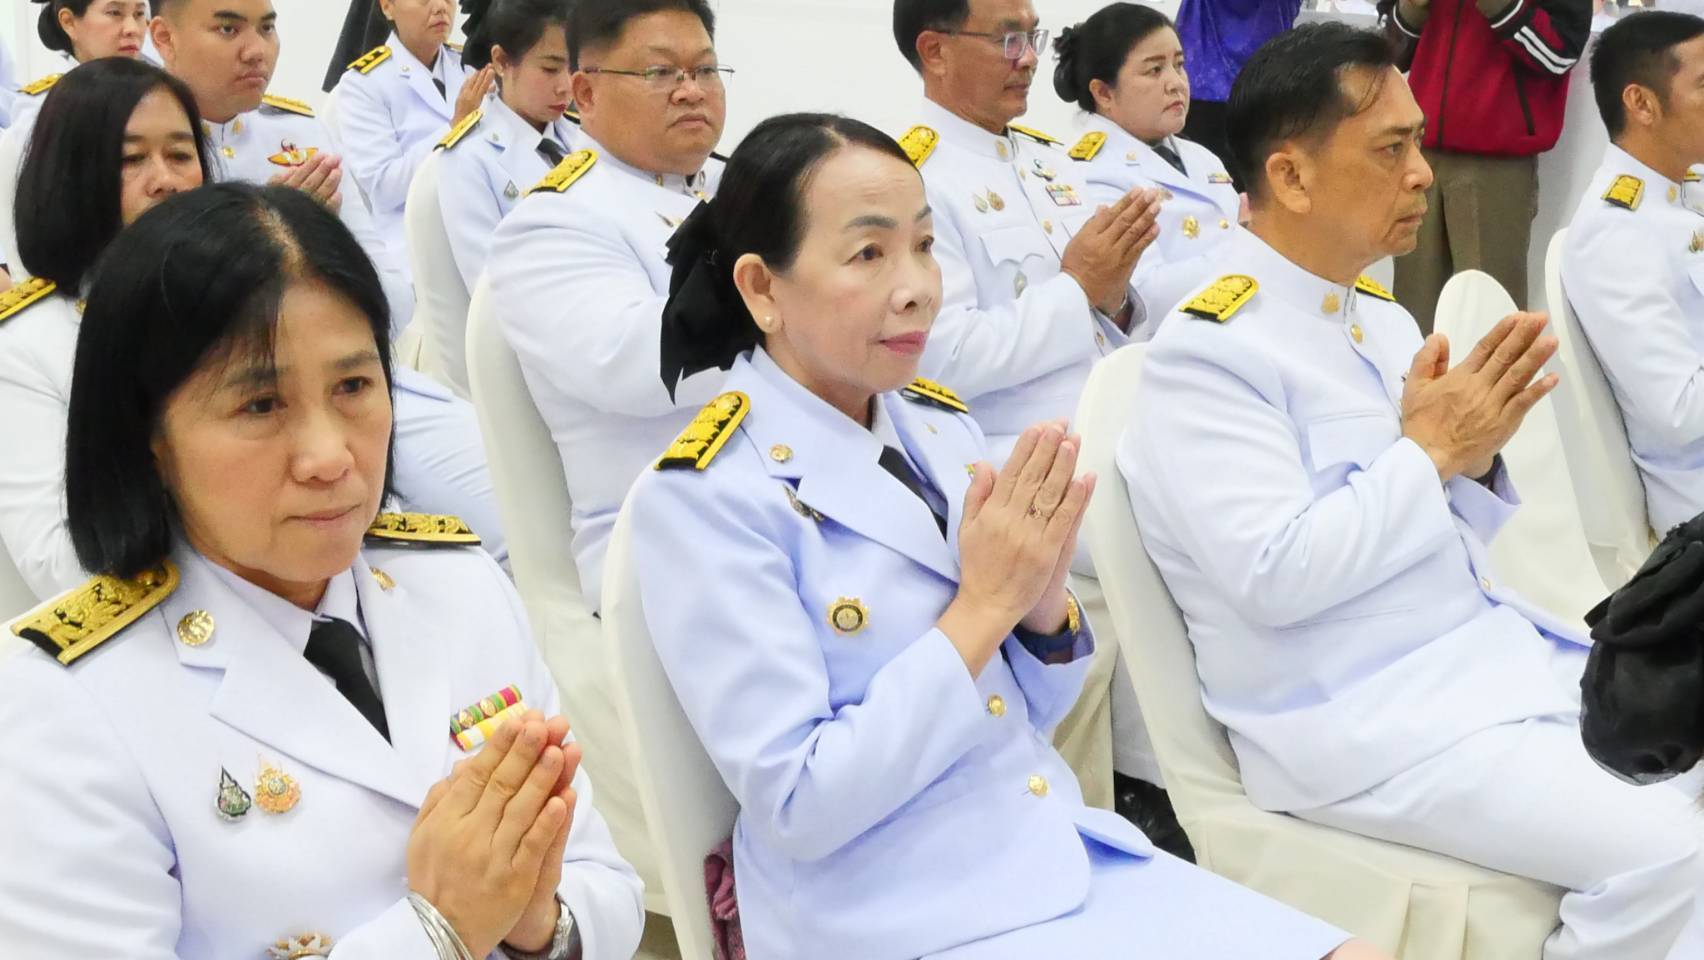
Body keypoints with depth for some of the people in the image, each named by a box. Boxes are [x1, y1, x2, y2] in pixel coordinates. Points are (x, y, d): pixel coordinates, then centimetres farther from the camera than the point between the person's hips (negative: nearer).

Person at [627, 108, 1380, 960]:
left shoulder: (940, 427, 5)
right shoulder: (705, 496, -14)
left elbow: (1031, 713, 11)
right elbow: (798, 807, -17)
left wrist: (1044, 601, -10)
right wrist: (982, 606, -19)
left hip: (1068, 859, 6)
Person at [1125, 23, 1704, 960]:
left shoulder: (1382, 317, 10)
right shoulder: (1209, 352, -15)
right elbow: (1274, 577, -24)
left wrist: (1474, 458, -6)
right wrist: (1427, 451, -16)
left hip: (1491, 652, 9)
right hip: (1358, 720, -9)